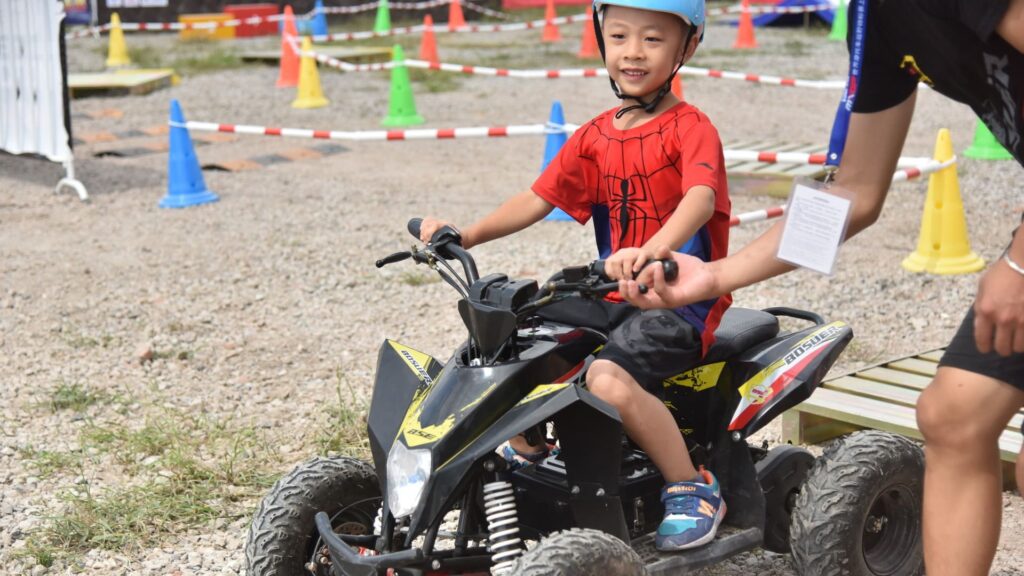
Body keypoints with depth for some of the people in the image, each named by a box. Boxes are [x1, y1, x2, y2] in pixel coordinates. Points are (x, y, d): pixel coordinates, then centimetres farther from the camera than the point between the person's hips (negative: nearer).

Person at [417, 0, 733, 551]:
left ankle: (692, 488, -12)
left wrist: (651, 254, -48)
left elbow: (700, 199, -29)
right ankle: (526, 447, 18)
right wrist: (465, 235, -7)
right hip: (615, 295, 7)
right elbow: (538, 198, 8)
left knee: (609, 377, -31)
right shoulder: (594, 137, 11)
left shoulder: (691, 128, -9)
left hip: (683, 297, -7)